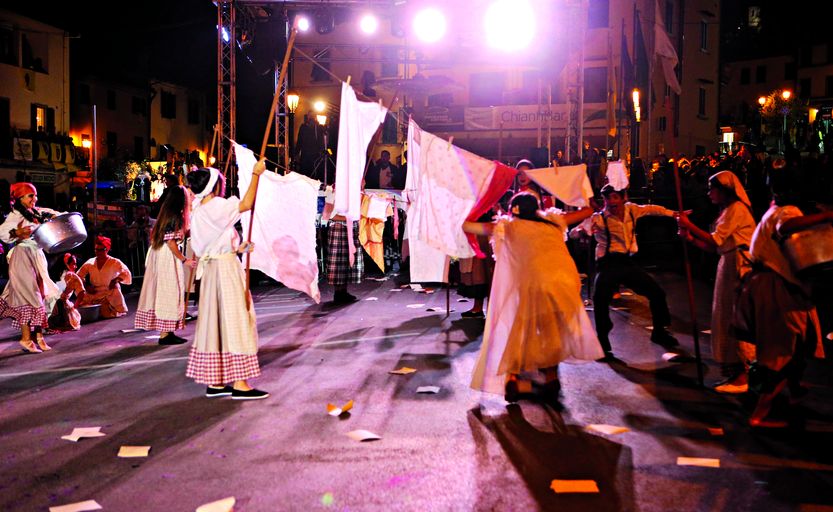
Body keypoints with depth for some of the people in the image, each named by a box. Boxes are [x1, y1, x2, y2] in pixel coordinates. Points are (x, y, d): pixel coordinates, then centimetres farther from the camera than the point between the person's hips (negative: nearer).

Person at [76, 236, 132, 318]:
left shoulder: (115, 263, -1)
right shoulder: (90, 263, 8)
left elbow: (126, 273, 1)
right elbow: (79, 276, 14)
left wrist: (116, 280, -15)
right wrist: (86, 286, -2)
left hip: (110, 295, -2)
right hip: (93, 295, 2)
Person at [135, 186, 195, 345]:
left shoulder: (165, 213, 13)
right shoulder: (175, 216, -14)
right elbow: (171, 241, -19)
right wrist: (184, 259, -14)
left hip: (158, 254, 9)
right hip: (168, 257, -9)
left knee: (161, 292, 10)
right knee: (169, 292, -5)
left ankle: (166, 332, 16)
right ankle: (165, 334, -3)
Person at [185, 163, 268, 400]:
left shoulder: (197, 210, 11)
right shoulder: (217, 206, -15)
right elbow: (247, 203, -22)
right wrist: (256, 174, -15)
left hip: (210, 268, 9)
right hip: (227, 267, -9)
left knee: (214, 322, 9)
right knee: (234, 321, -5)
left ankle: (214, 382, 14)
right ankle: (239, 383, -3)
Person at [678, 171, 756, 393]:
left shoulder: (737, 208, -11)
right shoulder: (728, 210, 20)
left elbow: (715, 240, -18)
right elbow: (715, 247, 15)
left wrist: (689, 225, -13)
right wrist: (691, 238, 4)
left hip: (739, 266, -10)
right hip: (729, 266, 10)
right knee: (728, 318, 11)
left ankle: (740, 378, -4)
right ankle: (734, 373, 17)